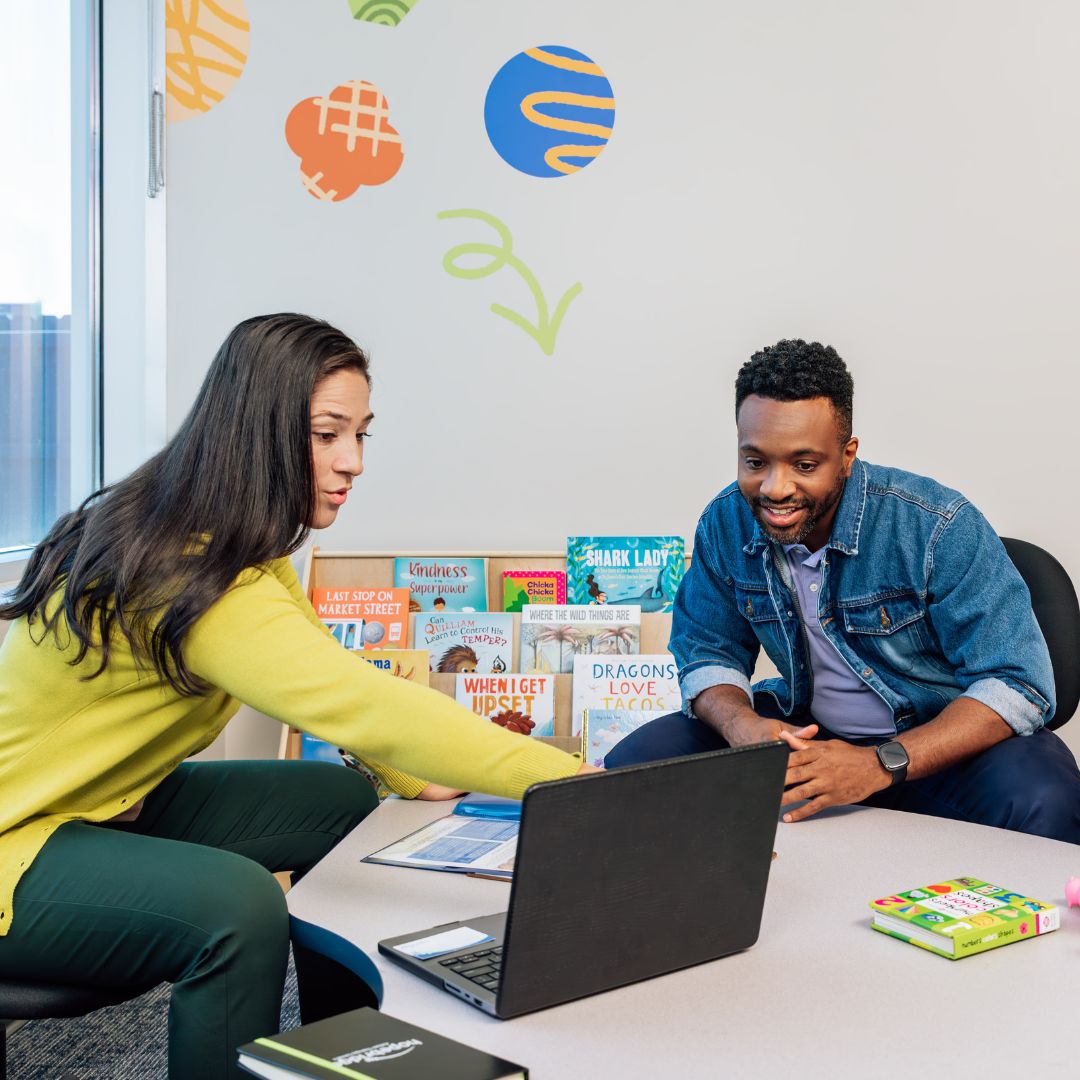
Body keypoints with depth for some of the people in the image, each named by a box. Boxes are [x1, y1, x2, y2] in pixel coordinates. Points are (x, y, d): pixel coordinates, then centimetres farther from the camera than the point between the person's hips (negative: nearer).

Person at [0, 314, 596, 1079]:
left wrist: (423, 779, -5)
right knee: (236, 905, -34)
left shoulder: (242, 547, 0)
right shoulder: (192, 578, -31)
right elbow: (362, 706, -39)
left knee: (349, 803, 7)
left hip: (115, 805, 10)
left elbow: (329, 685, 8)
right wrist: (573, 784, -40)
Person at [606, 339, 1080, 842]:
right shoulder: (725, 524, -6)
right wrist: (742, 725, -21)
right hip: (805, 730, 5)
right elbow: (708, 654, 4)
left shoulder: (938, 527, -21)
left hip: (944, 739, -4)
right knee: (634, 763, -11)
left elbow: (1017, 684, -23)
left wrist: (880, 764, -36)